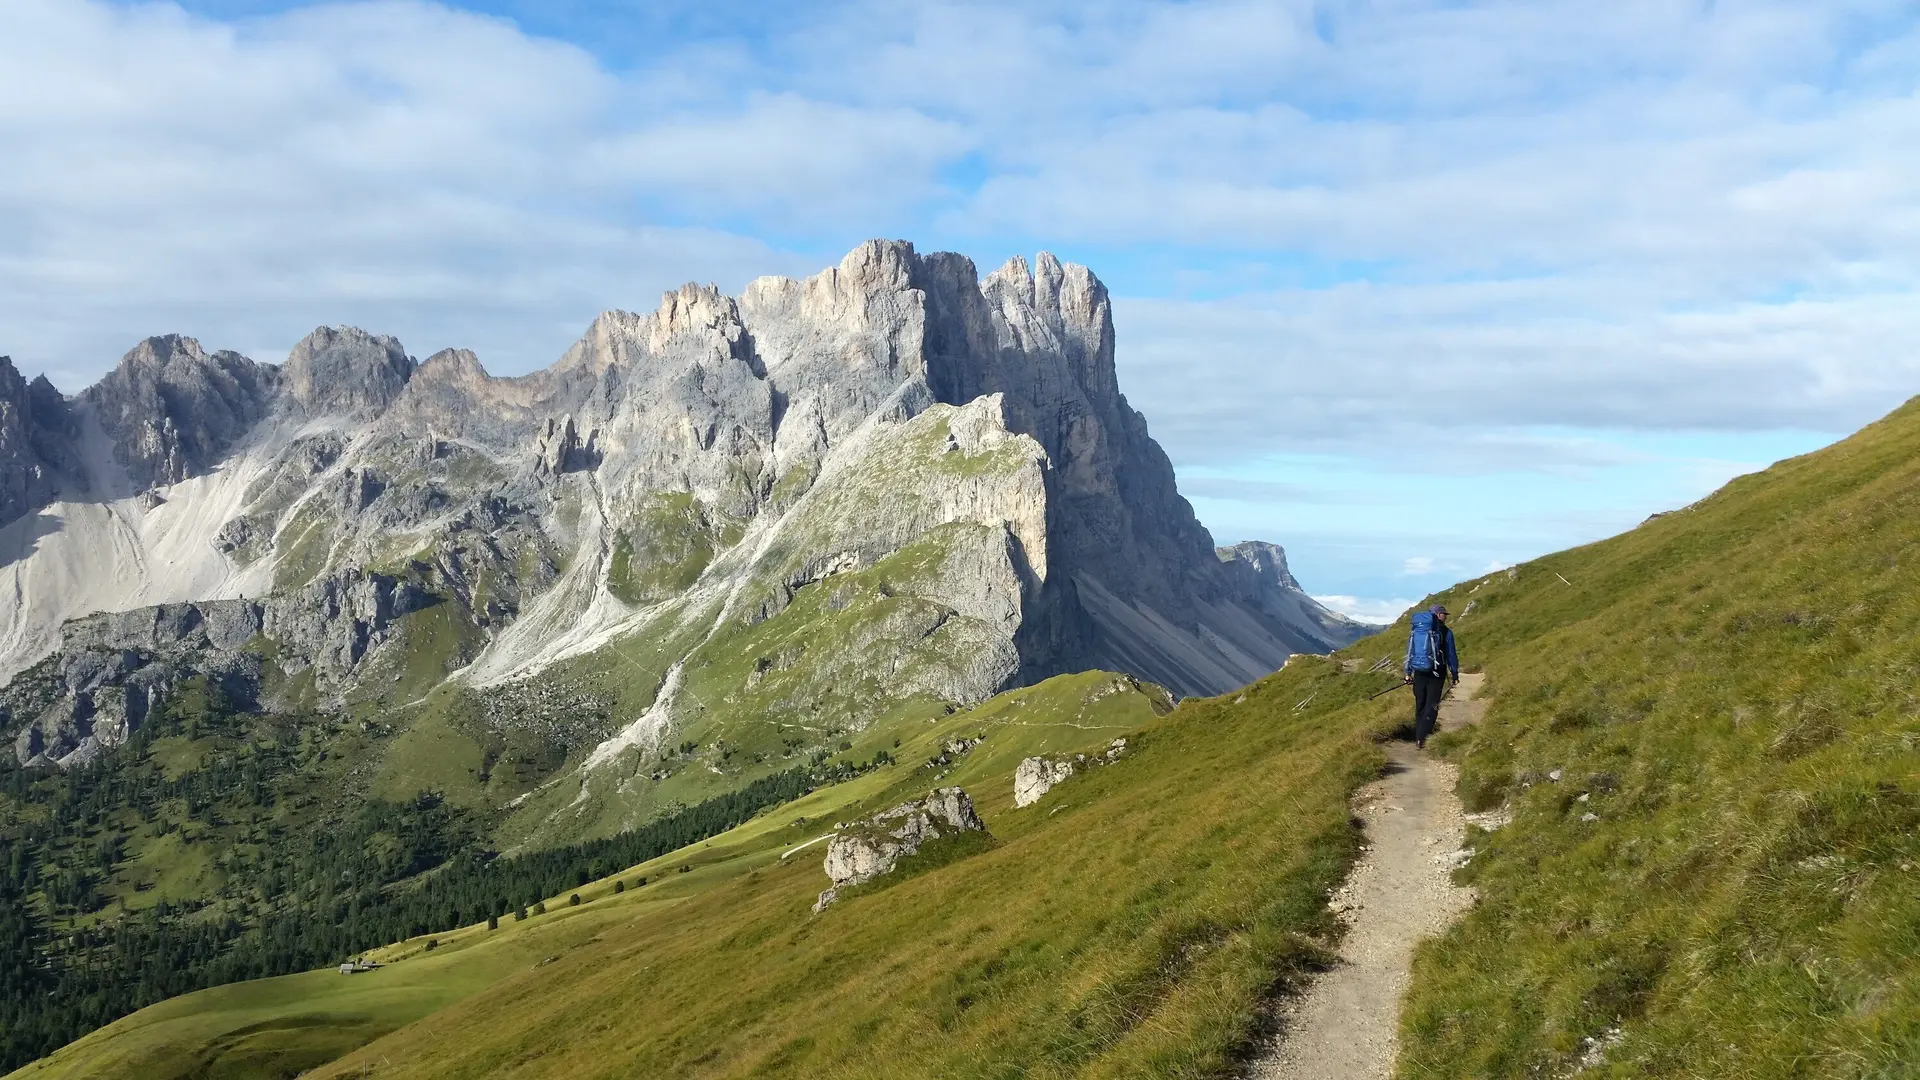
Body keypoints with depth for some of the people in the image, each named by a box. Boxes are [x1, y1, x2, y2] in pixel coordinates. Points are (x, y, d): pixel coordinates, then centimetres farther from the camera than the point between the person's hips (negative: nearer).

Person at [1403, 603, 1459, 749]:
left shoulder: (1416, 630, 7)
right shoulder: (1445, 632, -6)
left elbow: (1409, 652, 11)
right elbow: (1451, 654, -2)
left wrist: (1408, 672, 17)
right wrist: (1455, 674, 9)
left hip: (1419, 672, 4)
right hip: (1436, 673, -4)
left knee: (1420, 705, 14)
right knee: (1431, 706, -2)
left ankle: (1418, 737, 17)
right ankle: (1422, 738, -13)